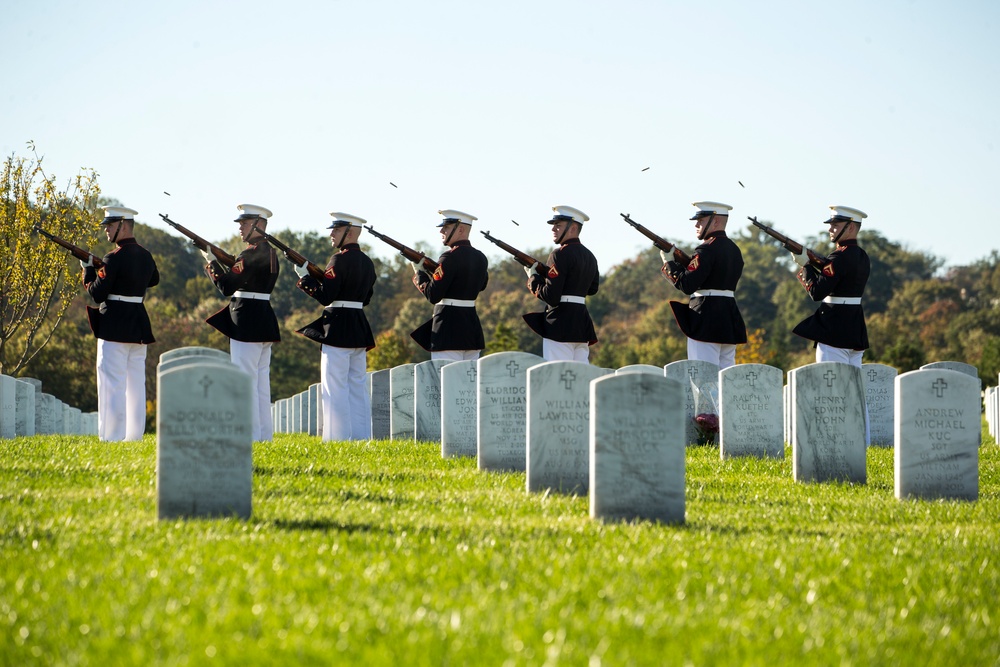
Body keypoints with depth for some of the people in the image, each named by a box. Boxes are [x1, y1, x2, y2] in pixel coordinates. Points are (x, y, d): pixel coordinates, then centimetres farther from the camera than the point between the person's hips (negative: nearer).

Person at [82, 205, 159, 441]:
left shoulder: (114, 258, -16)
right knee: (135, 384, 11)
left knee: (112, 384, -5)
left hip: (115, 327, -7)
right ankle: (135, 435, 13)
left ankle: (111, 438, -7)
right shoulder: (146, 256, 8)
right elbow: (153, 280, 28)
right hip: (139, 329, 7)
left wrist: (88, 270, 0)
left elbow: (97, 294, -14)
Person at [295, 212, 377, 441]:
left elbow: (325, 296, -19)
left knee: (335, 387, -5)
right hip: (360, 329, 8)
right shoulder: (367, 262, 12)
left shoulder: (340, 259, -14)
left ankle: (339, 437, -7)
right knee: (357, 385, 11)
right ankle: (361, 436, 11)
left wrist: (304, 277, -9)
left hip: (338, 328, -8)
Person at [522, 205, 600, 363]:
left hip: (560, 325, -8)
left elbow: (550, 296, -17)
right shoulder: (590, 256, 15)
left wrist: (533, 278, -1)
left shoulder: (560, 255, -12)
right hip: (582, 324, 8)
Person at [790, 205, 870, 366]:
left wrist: (805, 265, -7)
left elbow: (817, 293, -19)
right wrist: (812, 264, 8)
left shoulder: (840, 257, -16)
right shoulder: (862, 256, 13)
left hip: (834, 331, -9)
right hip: (856, 331, 9)